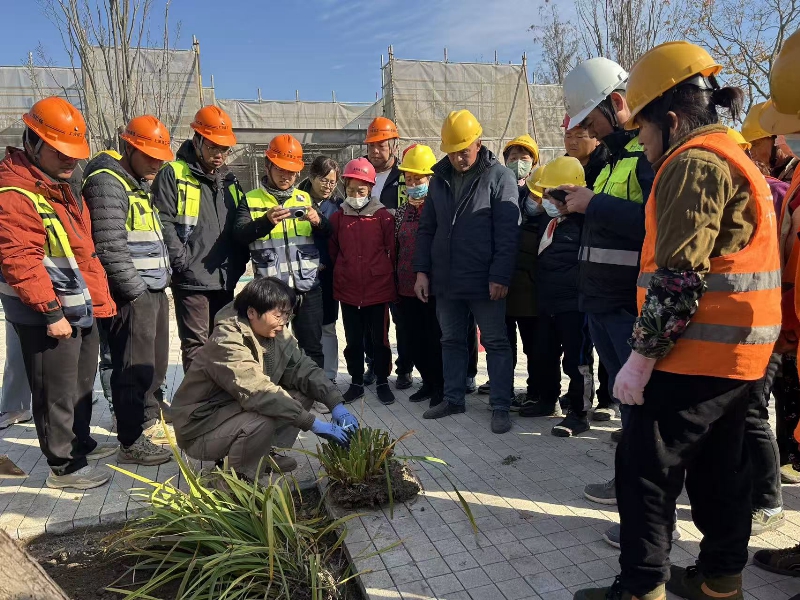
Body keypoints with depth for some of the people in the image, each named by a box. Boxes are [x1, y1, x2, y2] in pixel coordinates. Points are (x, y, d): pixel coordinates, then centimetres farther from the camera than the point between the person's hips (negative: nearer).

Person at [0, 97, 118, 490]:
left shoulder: (66, 184, 13)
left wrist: (97, 298, 17)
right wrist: (51, 312, -23)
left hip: (81, 309, 10)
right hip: (47, 316, -9)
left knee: (82, 384, 22)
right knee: (56, 392, 2)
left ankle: (80, 444, 39)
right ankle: (63, 466, 16)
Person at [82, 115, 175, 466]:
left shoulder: (143, 183, 18)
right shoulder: (107, 182, -12)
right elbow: (110, 246, -20)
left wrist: (160, 283, 14)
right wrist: (136, 290, -15)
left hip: (154, 290, 10)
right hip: (132, 295, -9)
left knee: (156, 363, 17)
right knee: (134, 368, -2)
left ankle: (149, 422, 32)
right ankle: (131, 442, 9)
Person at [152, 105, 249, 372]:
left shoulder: (230, 180, 16)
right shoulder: (173, 174, -5)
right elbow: (163, 223, -13)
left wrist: (238, 263, 7)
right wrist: (183, 262, -18)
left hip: (225, 279, 7)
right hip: (191, 279, -6)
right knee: (196, 344, -2)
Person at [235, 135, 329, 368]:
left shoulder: (305, 199, 12)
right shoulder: (250, 200, 4)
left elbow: (327, 234, 6)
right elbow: (239, 234, -11)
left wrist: (318, 221, -17)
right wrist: (266, 221, -29)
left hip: (308, 288, 2)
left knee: (312, 348, 9)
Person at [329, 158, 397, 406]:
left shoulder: (383, 216, -4)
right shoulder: (338, 218, 2)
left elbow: (393, 252, 1)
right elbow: (332, 253, 9)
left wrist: (389, 276, 4)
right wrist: (341, 275, 9)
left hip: (378, 289, -2)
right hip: (348, 291, 2)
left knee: (379, 339, 7)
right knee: (353, 340, 12)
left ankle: (382, 382, 22)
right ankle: (356, 382, 26)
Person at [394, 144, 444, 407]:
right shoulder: (401, 212, 11)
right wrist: (396, 285, 15)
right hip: (407, 288, 6)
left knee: (436, 339, 3)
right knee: (417, 339, 13)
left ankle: (442, 386, 19)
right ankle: (429, 382, 29)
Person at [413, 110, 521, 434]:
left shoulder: (499, 176, -6)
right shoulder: (440, 178, 10)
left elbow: (508, 232, -12)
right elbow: (426, 228, 12)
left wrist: (500, 276, -17)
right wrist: (422, 271, 6)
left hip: (484, 282, -5)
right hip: (445, 281, 6)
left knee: (496, 343, 3)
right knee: (451, 341, 14)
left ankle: (501, 406, 11)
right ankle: (453, 398, 27)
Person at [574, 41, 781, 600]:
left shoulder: (694, 162, -14)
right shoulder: (737, 159, 19)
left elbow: (678, 277, -22)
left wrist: (641, 356, -18)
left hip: (697, 352, -10)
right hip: (740, 354, 10)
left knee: (645, 468, -2)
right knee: (719, 467, 17)